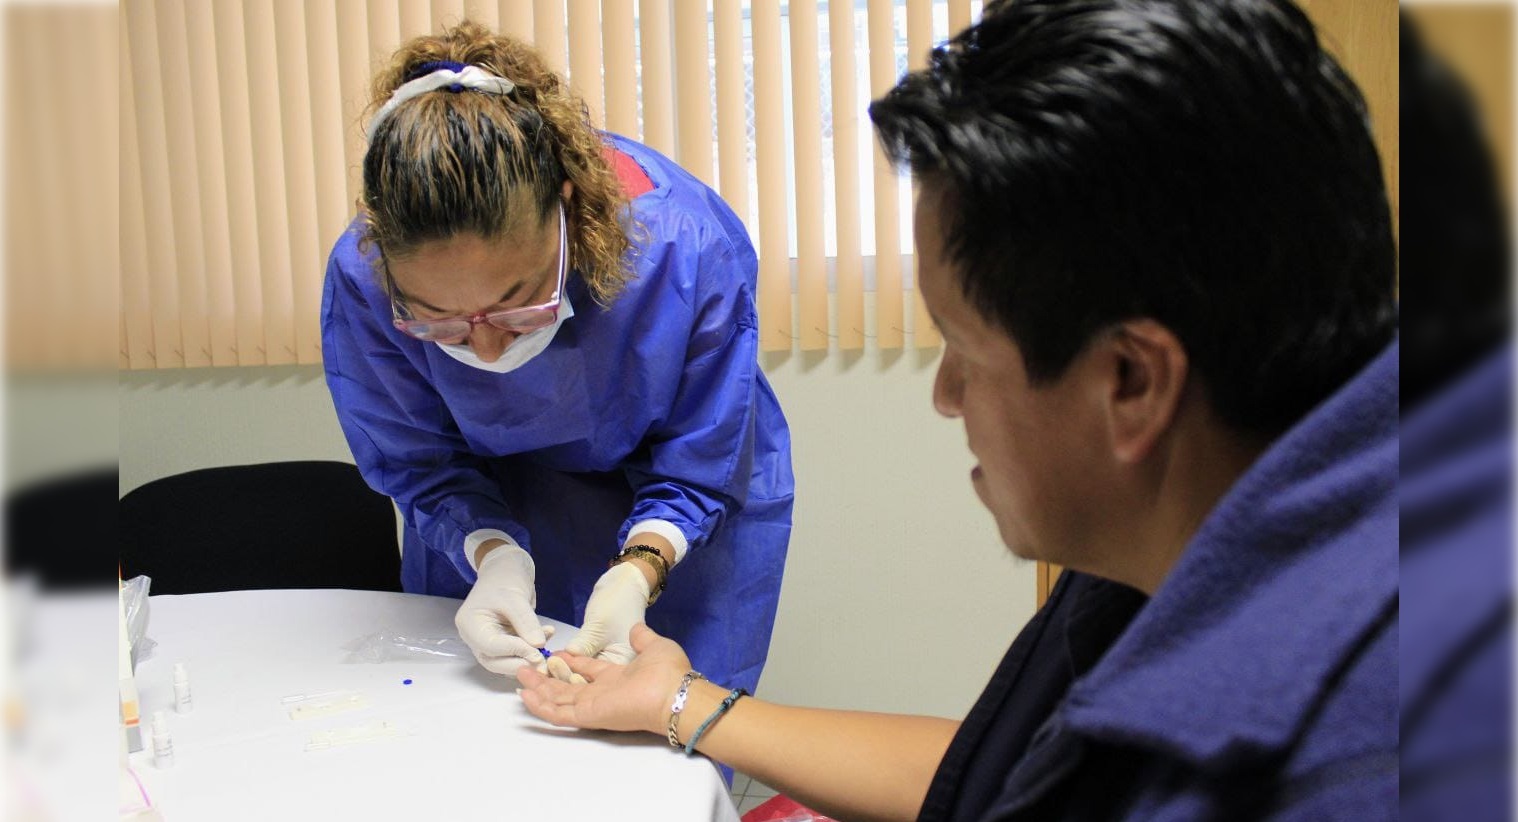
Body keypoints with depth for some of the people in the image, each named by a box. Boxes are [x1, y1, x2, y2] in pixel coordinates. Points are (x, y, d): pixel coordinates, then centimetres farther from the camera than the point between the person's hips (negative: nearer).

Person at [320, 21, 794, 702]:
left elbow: (698, 468, -20)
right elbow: (418, 464, -13)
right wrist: (494, 556, -30)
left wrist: (639, 570, -37)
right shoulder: (360, 277, -29)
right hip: (499, 518, 2)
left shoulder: (689, 248, -36)